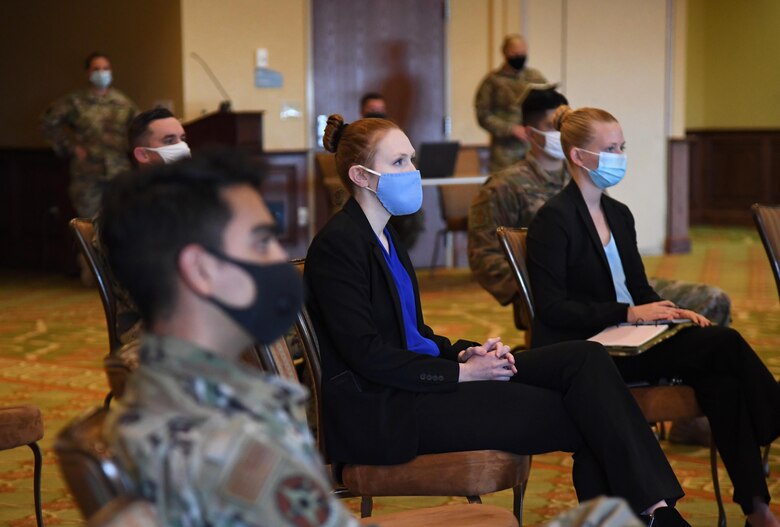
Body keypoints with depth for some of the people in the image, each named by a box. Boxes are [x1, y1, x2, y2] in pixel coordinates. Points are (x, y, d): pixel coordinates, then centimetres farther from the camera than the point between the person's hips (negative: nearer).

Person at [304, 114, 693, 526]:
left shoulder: (384, 236, 16)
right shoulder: (338, 244, -13)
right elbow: (366, 354, -19)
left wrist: (463, 353, 2)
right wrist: (461, 371, -15)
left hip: (421, 376, 9)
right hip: (384, 409, -9)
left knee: (584, 358, -10)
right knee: (580, 418, -16)